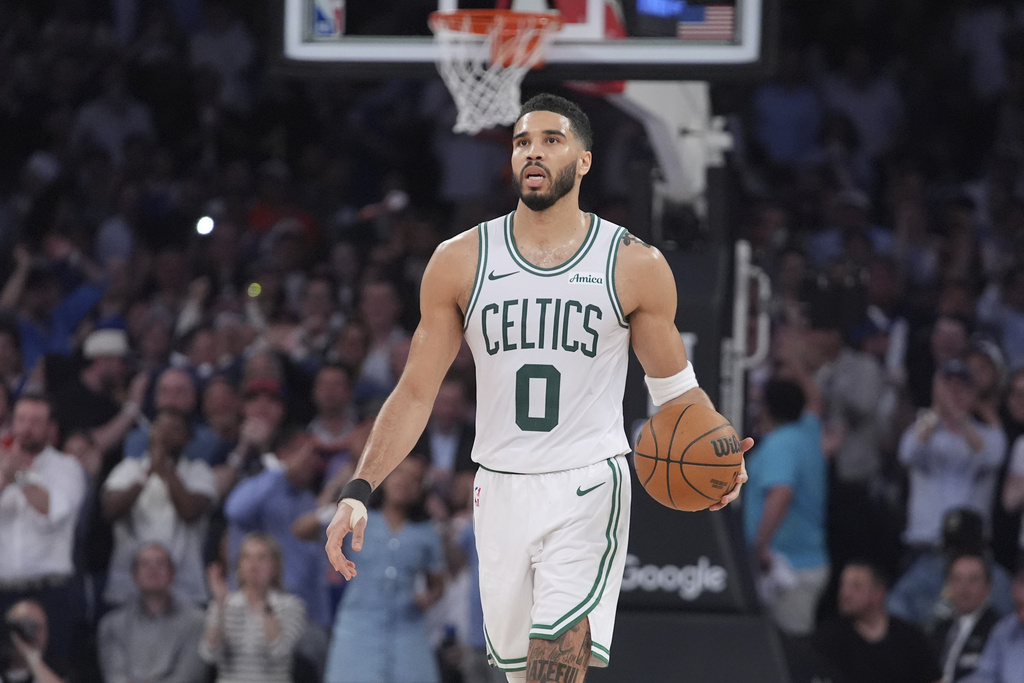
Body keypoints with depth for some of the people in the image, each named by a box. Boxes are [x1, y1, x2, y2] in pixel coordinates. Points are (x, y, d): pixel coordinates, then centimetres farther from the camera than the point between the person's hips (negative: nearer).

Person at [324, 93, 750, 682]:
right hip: (501, 493, 3)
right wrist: (359, 491, -3)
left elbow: (676, 388, 9)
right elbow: (417, 393, 7)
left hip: (589, 487, -3)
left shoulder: (635, 266, 0)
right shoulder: (462, 261, 4)